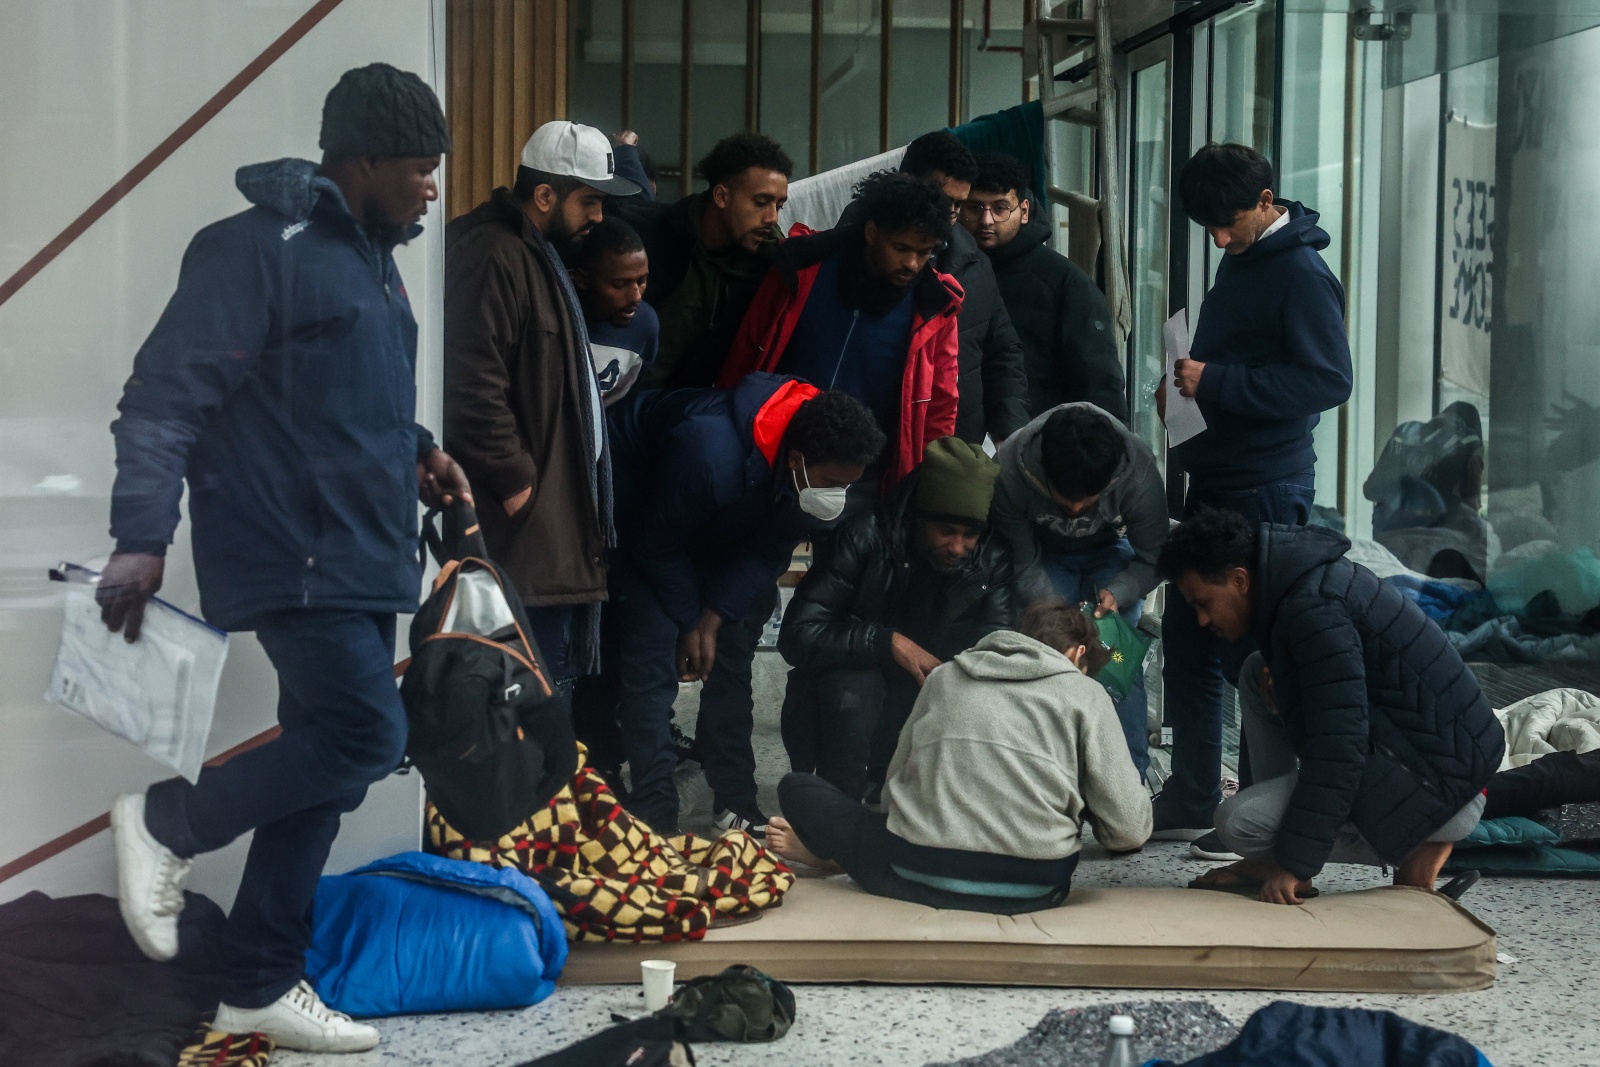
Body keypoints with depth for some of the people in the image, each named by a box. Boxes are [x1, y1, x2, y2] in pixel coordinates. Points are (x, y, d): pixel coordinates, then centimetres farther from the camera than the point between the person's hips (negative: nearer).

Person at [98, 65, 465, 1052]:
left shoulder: (369, 257, 16)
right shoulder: (260, 250, -14)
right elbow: (165, 398, -18)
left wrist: (414, 451, 10)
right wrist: (142, 538, -26)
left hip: (362, 562, 9)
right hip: (294, 560, -9)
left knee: (324, 766, 9)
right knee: (368, 737, -16)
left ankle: (263, 986, 18)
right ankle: (167, 825, 4)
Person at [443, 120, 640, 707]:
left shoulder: (539, 256, 20)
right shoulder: (492, 257, -15)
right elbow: (474, 389, -24)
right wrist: (516, 482, -18)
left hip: (558, 520, 11)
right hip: (523, 523, -11)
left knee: (564, 661, 13)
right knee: (543, 680, -10)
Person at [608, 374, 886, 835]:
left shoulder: (817, 475, -23)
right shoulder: (711, 451, -43)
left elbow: (767, 553, -10)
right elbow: (657, 544, -27)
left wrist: (713, 618, -18)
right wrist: (690, 623, -15)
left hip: (716, 531, 7)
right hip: (640, 513, -6)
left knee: (733, 650, 2)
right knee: (653, 655, -15)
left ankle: (736, 803, 10)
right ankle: (654, 817, -12)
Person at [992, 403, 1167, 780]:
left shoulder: (1140, 473, -36)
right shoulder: (1009, 471, -35)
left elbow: (1152, 558, -19)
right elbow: (1023, 564, -20)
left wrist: (1118, 593, -36)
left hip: (1111, 552, 0)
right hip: (1044, 554, 1)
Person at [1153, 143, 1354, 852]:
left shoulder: (1301, 274, -13)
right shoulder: (1239, 263, 15)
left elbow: (1329, 380, -21)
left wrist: (1217, 382, -21)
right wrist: (1187, 385, 8)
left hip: (1266, 491, -10)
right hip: (1215, 485, 10)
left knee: (1255, 650, -5)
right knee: (1188, 639, 13)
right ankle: (1191, 801, 23)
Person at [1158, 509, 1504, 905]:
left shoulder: (1312, 610, -22)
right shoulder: (1314, 576, 9)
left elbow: (1337, 749, -25)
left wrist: (1295, 864, -21)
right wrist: (1279, 691, 2)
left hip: (1436, 782, -10)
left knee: (1239, 823, -14)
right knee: (1256, 674, 11)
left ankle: (1417, 846, -2)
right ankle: (1275, 867, 10)